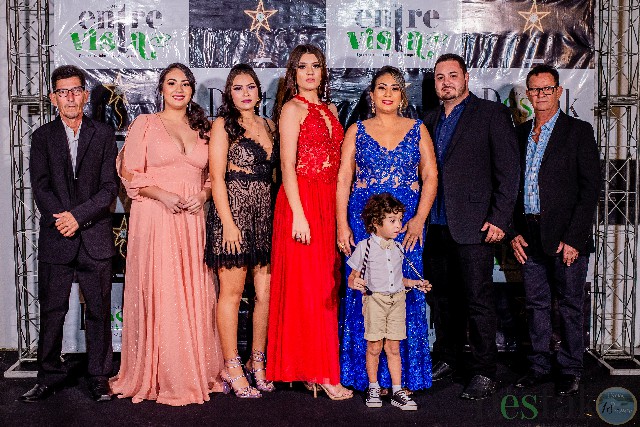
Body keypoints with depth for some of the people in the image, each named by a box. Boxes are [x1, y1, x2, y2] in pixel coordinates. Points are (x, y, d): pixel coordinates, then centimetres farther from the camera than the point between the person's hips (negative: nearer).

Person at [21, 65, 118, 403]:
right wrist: (60, 219, -14)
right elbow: (40, 186, 1)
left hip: (95, 237, -1)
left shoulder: (103, 135, 6)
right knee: (51, 311, 6)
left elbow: (109, 187, -1)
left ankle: (99, 378, 15)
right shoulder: (42, 136, 9)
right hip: (55, 238, 1)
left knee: (98, 310, 4)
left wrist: (78, 216, -13)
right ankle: (49, 377, 19)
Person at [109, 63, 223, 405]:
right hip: (155, 219, -3)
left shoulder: (201, 129, 16)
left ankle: (196, 371, 15)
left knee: (194, 294, 4)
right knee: (158, 293, -4)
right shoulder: (145, 123, 5)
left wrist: (202, 195, -3)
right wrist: (163, 195, -14)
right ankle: (161, 375, 7)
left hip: (193, 221, 3)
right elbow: (130, 173, 0)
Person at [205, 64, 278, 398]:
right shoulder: (223, 125, 0)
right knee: (232, 292, 0)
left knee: (266, 293, 5)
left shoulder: (268, 125, 16)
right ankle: (232, 367, 10)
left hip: (265, 215, 5)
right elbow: (217, 177, -6)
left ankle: (258, 361, 20)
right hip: (233, 212, -5)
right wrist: (228, 222, -14)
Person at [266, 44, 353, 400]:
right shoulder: (293, 108, -2)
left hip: (329, 203, 7)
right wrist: (298, 214, -19)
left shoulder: (330, 110, 19)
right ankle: (320, 372, 0)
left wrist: (340, 211, 10)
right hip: (302, 200, -7)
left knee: (326, 284, 8)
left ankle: (313, 368, 17)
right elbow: (288, 165, -11)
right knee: (308, 284, -5)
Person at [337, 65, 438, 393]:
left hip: (407, 221, 0)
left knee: (405, 293, -1)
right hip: (363, 219, 0)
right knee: (364, 294, -1)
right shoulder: (356, 131, 9)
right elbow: (343, 179, 4)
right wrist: (342, 224, -6)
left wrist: (419, 219, -8)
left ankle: (405, 374, 10)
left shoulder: (417, 130, 10)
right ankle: (369, 375, 10)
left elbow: (430, 176, 4)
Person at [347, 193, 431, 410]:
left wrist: (415, 284, 9)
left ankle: (397, 391, 11)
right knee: (374, 346, -1)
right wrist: (355, 283, -23)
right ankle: (373, 388, 16)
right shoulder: (365, 247, -3)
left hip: (397, 299, 4)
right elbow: (353, 278, -2)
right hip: (374, 299, -4)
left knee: (393, 347, 5)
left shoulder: (398, 248, 12)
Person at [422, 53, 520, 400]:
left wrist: (499, 219, -11)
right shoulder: (430, 120, 18)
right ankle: (447, 359, 28)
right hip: (435, 225, 6)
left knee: (478, 300, -2)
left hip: (472, 225, -6)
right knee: (441, 298, 13)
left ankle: (483, 372, 8)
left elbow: (508, 170, -5)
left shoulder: (492, 114, 0)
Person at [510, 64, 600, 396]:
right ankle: (539, 366, 22)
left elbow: (590, 187, -7)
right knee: (535, 304, 11)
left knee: (570, 305, 4)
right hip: (530, 236, 4)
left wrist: (574, 238, -13)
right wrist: (515, 231, 4)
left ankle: (569, 370, 17)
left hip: (566, 235, -4)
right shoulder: (520, 134, 13)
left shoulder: (578, 131, -2)